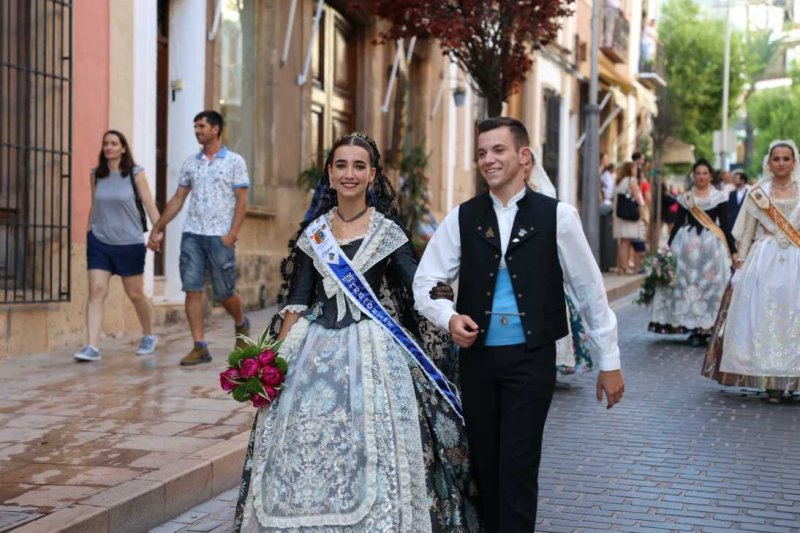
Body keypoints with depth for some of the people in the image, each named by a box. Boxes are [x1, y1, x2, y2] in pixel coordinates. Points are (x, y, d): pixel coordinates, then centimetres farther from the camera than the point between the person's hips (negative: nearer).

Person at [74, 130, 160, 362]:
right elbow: (94, 206, 15)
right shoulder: (96, 175, 6)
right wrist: (89, 233, 17)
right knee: (96, 291, -11)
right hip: (99, 241, 2)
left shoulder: (135, 174, -3)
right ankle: (92, 347, -14)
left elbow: (149, 204, -7)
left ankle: (149, 336, 32)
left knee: (135, 293, 10)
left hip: (130, 243, -2)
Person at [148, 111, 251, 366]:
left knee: (224, 293, 2)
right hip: (192, 234, 4)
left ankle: (241, 324, 33)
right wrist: (157, 228, 12)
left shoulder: (234, 161, 0)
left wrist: (232, 234, -13)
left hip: (220, 237, -4)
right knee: (192, 290, -3)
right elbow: (178, 199, 16)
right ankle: (200, 347, 1)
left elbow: (242, 201, -4)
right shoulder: (191, 163, 12)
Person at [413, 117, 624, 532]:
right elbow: (425, 283, 5)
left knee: (518, 467, -4)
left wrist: (609, 361, 5)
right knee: (484, 464, 12)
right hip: (476, 357, 3)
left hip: (531, 358, -3)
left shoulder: (557, 216, -3)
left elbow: (589, 290, 2)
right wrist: (449, 318, -16)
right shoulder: (462, 217, 4)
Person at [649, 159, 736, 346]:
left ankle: (705, 328, 2)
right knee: (687, 284, -1)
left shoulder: (719, 197, 4)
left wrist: (733, 250, -1)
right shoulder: (685, 198, 9)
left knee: (710, 285, -3)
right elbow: (678, 224, 8)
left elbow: (725, 225, 3)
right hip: (688, 244, 2)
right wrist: (669, 246, 2)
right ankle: (693, 328, 7)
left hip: (712, 245, -1)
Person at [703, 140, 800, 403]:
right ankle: (770, 381, 3)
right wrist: (740, 263, 0)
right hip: (763, 261, 0)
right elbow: (747, 231, 7)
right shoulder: (758, 193, 7)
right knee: (763, 317, -3)